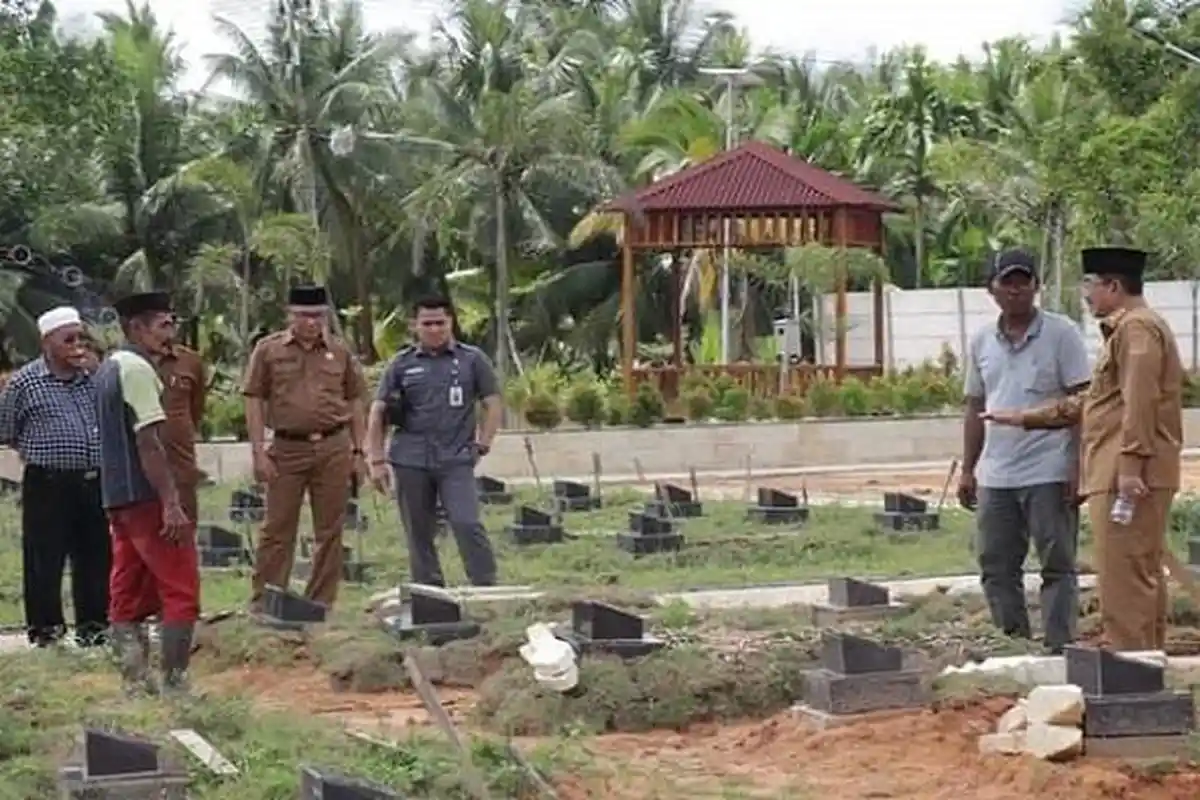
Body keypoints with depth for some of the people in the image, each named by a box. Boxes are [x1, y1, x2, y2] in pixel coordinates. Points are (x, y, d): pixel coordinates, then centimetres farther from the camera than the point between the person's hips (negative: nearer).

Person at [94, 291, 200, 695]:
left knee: (128, 594, 8)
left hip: (116, 496, 10)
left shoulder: (108, 368, 16)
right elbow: (148, 442, -20)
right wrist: (171, 503, -21)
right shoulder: (138, 370, -14)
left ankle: (136, 684, 9)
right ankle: (174, 683, -8)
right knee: (181, 591, -6)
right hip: (146, 496, -10)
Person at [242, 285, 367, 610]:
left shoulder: (340, 352, 8)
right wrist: (259, 452, -5)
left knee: (329, 531, 5)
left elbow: (355, 402, 13)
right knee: (277, 528, 1)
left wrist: (358, 452, 8)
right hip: (287, 448, -2)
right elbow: (254, 401, 1)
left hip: (334, 448, 2)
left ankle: (321, 604, 14)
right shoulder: (268, 350, 2)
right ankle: (262, 604, 6)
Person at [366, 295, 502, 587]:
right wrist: (377, 460, 2)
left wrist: (481, 446, -2)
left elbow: (493, 404, 8)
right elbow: (377, 412, 9)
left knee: (468, 525, -15)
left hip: (456, 461, -2)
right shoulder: (402, 363, 8)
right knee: (419, 535, 5)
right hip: (410, 461, 2)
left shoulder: (472, 359, 6)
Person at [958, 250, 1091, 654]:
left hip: (1049, 474, -6)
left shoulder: (1061, 334, -3)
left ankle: (1059, 649, 2)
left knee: (1057, 566, -1)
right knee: (997, 569, 8)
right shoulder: (982, 341, 12)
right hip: (996, 477, 6)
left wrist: (1079, 467, -13)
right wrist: (967, 469, 15)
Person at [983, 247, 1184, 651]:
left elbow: (1140, 401, -21)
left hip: (1128, 478, -11)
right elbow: (1089, 403, 29)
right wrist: (1027, 418, 29)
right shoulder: (1124, 328, 24)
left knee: (1123, 580, -11)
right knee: (1144, 578, 13)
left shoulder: (1136, 328, -11)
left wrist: (1130, 463, -26)